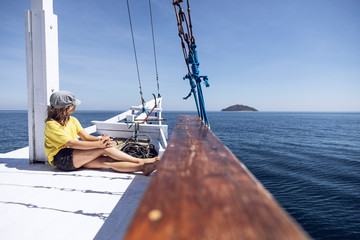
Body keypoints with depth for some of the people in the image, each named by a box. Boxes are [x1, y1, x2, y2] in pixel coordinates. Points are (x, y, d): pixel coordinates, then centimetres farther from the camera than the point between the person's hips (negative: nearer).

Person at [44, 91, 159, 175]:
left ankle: (143, 168, -29)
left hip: (76, 156, 7)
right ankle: (141, 161, -21)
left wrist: (100, 139, -18)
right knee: (104, 148, -24)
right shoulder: (51, 125, -13)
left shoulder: (72, 120, 13)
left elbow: (86, 137, 4)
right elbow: (72, 143, -23)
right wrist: (98, 144, -29)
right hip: (61, 159, -7)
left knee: (107, 161, -19)